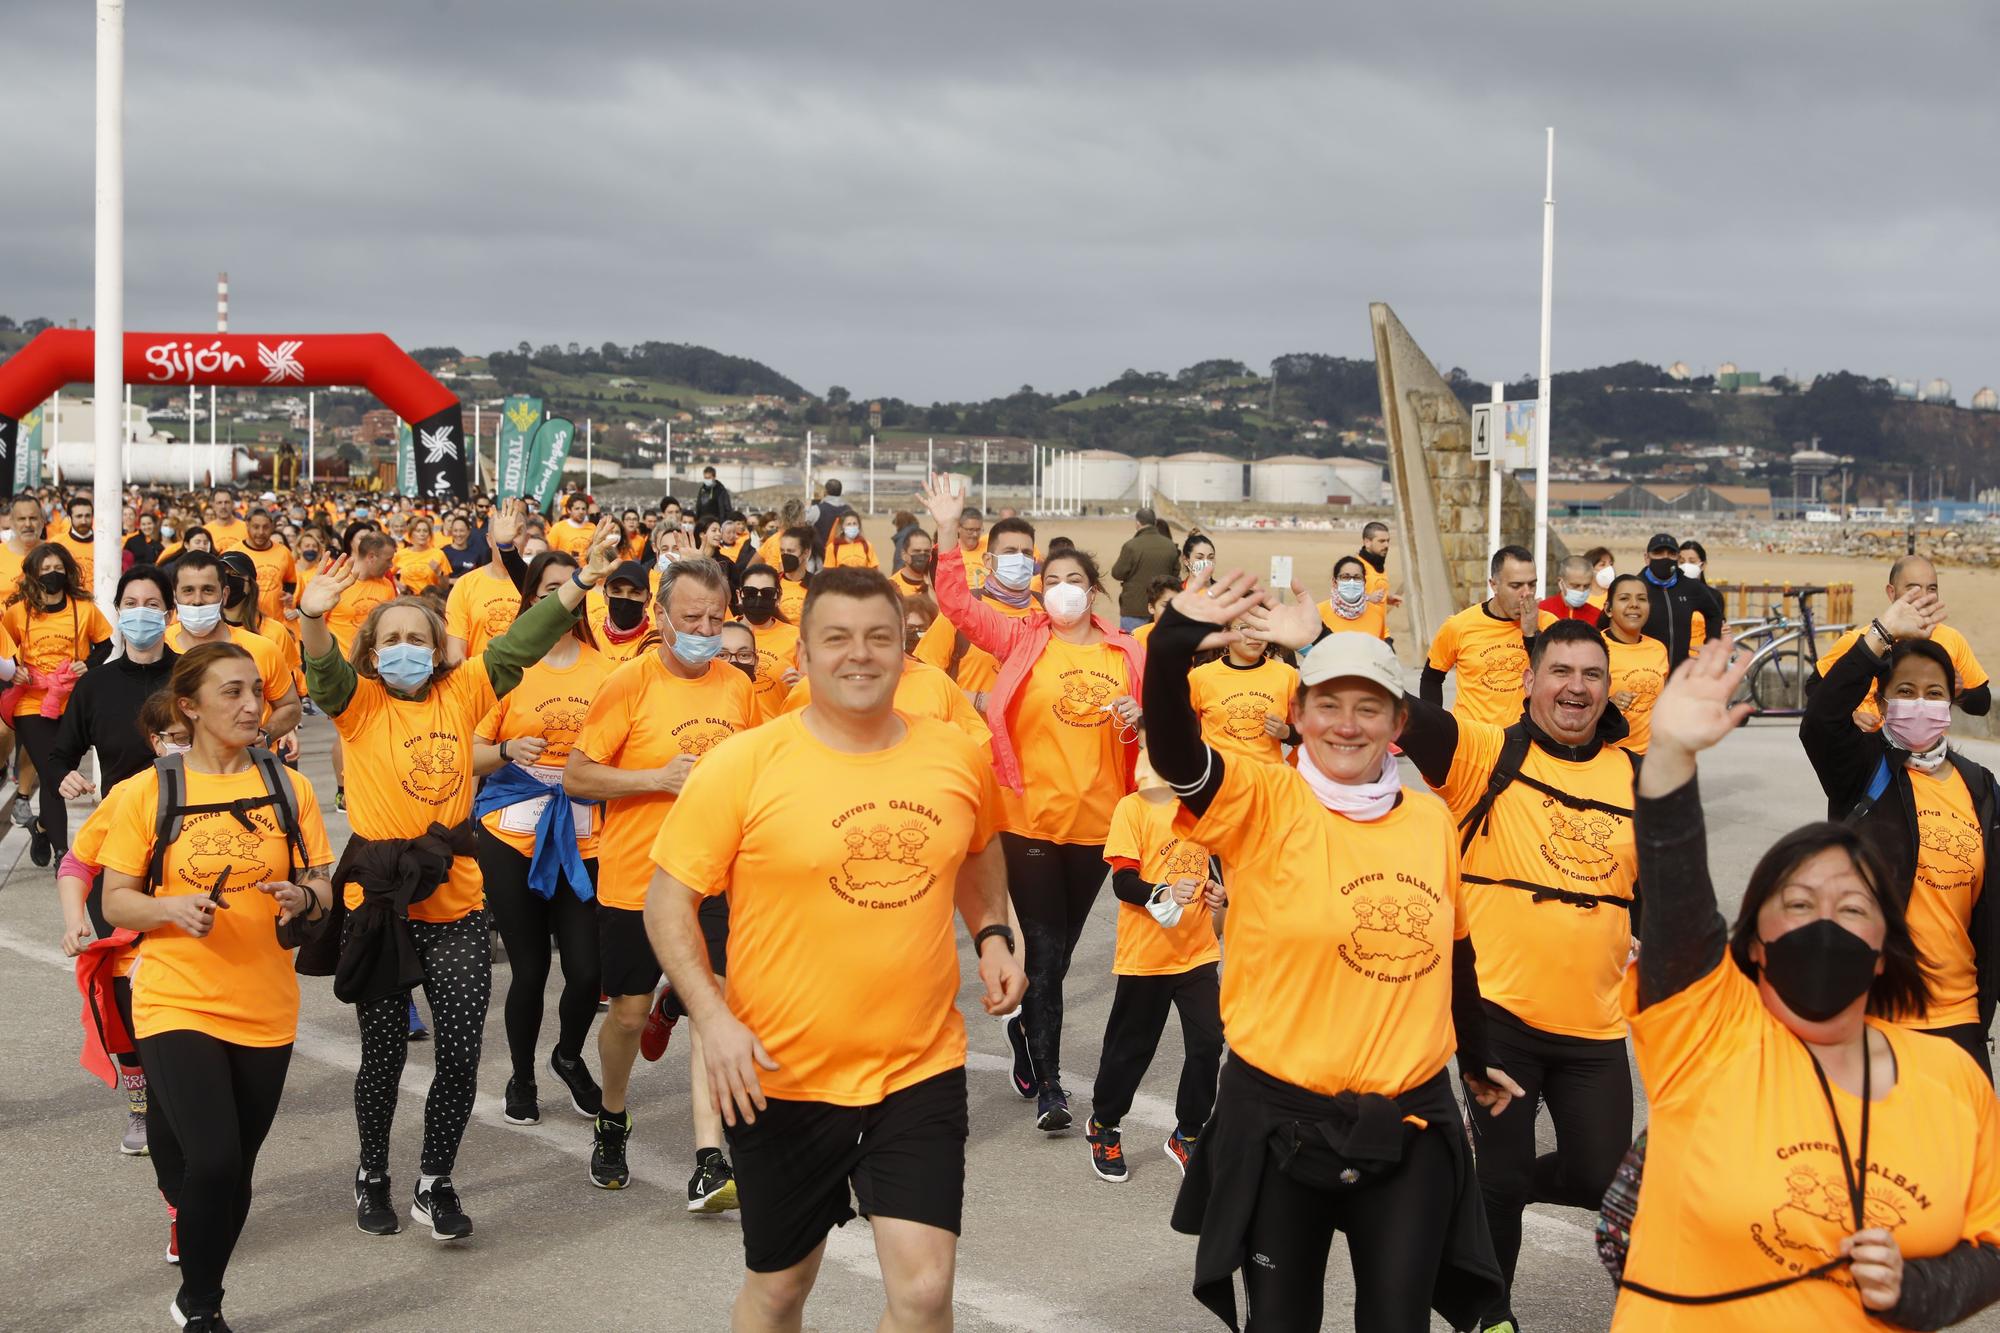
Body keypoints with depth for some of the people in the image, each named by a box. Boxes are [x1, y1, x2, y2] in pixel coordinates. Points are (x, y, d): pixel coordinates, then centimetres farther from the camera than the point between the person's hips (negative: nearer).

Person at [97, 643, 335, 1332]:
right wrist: (174, 908, -21)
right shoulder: (144, 793, -4)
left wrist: (302, 897, -16)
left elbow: (322, 888, 7)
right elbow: (116, 901, -1)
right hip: (176, 1005, -3)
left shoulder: (290, 788, 3)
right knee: (212, 1160, -16)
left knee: (235, 1170, 10)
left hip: (266, 1008, 3)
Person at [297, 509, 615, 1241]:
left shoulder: (460, 694, 5)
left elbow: (519, 645, 1)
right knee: (384, 1055, 10)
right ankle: (373, 1176, 30)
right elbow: (323, 669, -20)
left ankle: (435, 1183, 19)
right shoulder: (358, 703, -2)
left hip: (457, 908, 2)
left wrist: (581, 582, -9)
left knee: (461, 1055, 1)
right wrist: (314, 617, -42)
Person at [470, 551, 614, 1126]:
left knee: (587, 969, -3)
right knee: (529, 967, 3)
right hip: (513, 835, -1)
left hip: (584, 837, 1)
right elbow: (471, 754, 2)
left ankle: (569, 1056, 27)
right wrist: (508, 751, -16)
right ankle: (522, 1078, 26)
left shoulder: (605, 669, 3)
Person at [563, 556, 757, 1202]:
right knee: (629, 1011, 10)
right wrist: (658, 777, -20)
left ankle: (709, 1164, -9)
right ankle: (613, 1120, 38)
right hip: (634, 879, -2)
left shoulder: (737, 686, 3)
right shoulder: (631, 682, -10)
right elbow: (576, 776, -10)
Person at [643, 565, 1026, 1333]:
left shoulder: (957, 757, -1)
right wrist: (713, 1018, -17)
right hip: (780, 1078, -2)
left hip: (922, 1070, 2)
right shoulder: (743, 764, -12)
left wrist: (992, 935, 6)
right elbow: (668, 900, -7)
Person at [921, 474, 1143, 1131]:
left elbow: (1147, 722, 15)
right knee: (1045, 953, 0)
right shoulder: (1021, 640, -1)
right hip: (1031, 816, -3)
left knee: (1059, 947, 17)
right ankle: (1048, 1084, 7)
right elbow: (957, 603, -10)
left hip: (1097, 819, 3)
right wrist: (948, 532, -18)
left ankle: (1026, 1030, 42)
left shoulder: (1127, 653, 5)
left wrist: (1138, 721, -8)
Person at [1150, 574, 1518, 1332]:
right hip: (1280, 1119, -3)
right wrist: (1173, 647, -44)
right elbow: (1172, 752, -27)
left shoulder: (1432, 819, 4)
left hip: (1411, 1124, 3)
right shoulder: (1264, 806, -8)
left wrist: (1478, 1058, 26)